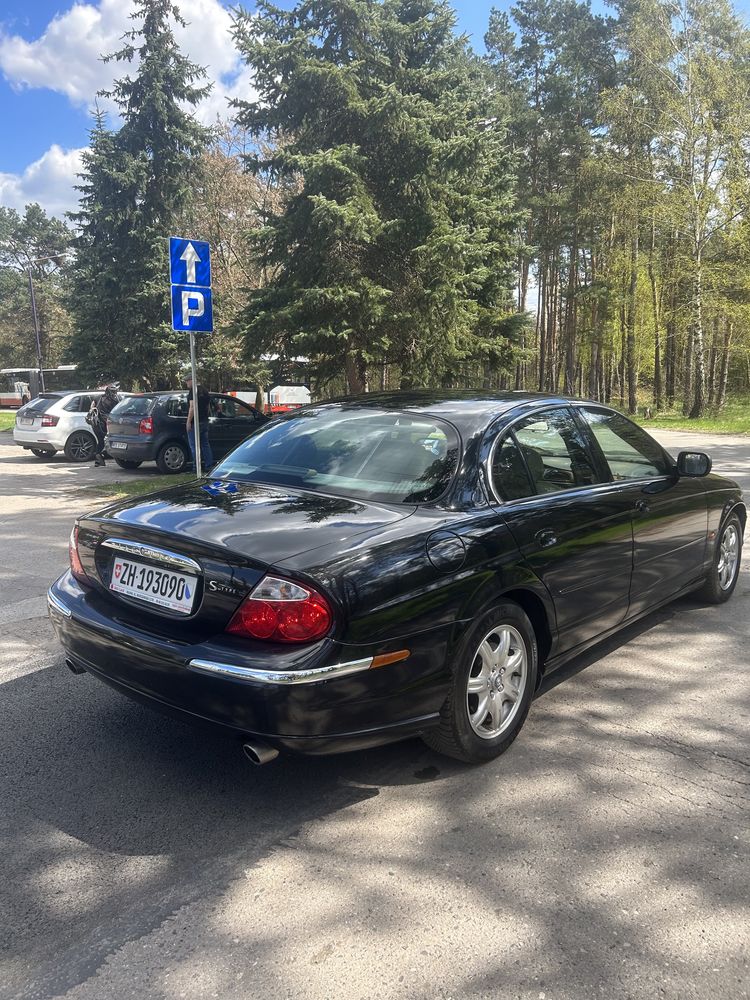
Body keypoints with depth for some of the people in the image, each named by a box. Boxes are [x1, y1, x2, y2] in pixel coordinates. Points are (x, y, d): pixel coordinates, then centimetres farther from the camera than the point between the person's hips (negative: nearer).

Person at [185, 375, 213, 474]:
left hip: (195, 422, -8)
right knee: (205, 444, 13)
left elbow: (192, 407, -19)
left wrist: (188, 421, -19)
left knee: (194, 446, -4)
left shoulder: (193, 391, -12)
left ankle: (197, 468, -6)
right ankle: (209, 465, 13)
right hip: (205, 421, 9)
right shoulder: (204, 390, 15)